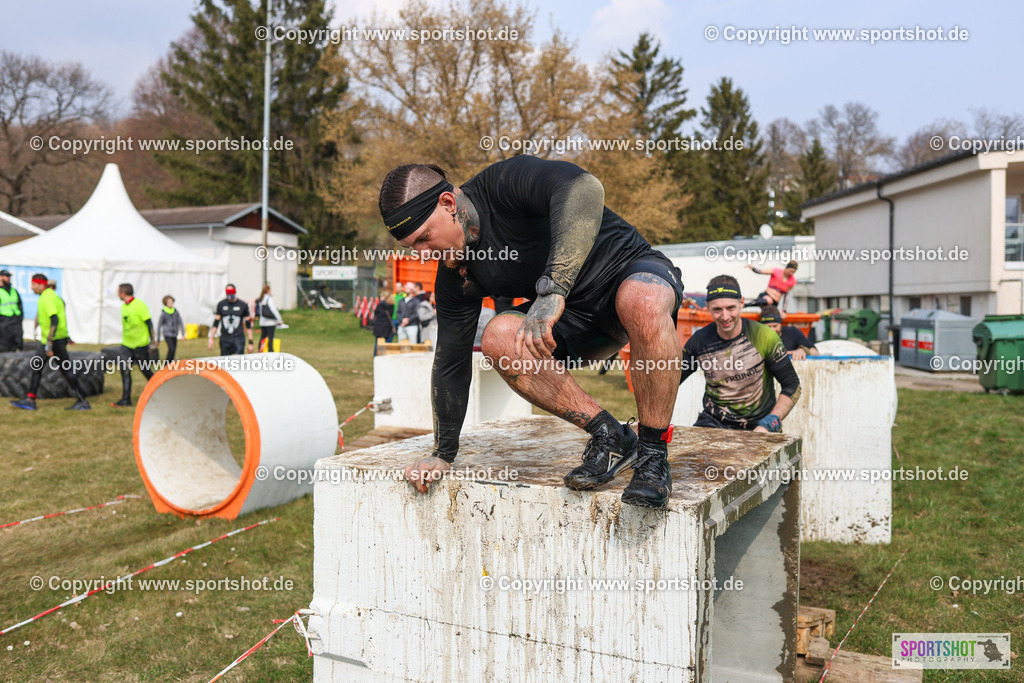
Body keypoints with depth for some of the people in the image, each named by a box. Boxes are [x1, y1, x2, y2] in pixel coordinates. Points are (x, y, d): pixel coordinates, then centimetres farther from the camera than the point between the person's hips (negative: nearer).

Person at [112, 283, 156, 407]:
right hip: (126, 345, 6)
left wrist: (153, 341, -14)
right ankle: (126, 400, -4)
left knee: (146, 371, 6)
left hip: (140, 345, -6)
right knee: (125, 371, -5)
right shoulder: (123, 306, 10)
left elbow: (149, 323, -13)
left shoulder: (140, 305, -13)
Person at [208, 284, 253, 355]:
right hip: (225, 339, 2)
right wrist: (211, 338, 3)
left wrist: (250, 343, 1)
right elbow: (216, 322, 10)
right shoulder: (221, 304, 5)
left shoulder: (243, 305, 1)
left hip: (238, 339, -2)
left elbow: (248, 325, 4)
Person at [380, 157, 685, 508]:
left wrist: (552, 290, -53)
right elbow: (451, 361, 3)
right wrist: (442, 454, 7)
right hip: (577, 318, 6)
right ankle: (609, 438, -13)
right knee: (499, 338, -23)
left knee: (642, 303, -42)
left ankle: (653, 454, -24)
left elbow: (583, 188, -45)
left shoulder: (506, 181, -24)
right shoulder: (456, 275, -4)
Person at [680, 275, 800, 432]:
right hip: (713, 422, 1)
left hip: (757, 424, 0)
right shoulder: (700, 340, -2)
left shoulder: (764, 336, -9)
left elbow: (792, 386, -3)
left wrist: (768, 426, -15)